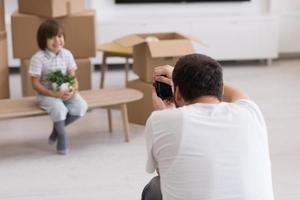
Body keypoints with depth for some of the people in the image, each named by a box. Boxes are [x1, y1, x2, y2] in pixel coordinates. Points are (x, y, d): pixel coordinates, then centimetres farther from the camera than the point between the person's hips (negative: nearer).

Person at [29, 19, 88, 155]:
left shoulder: (67, 54, 0)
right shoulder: (38, 58, -14)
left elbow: (72, 77, 4)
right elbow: (35, 84, -13)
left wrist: (73, 90, -19)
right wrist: (54, 94, -23)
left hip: (65, 92, 5)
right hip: (46, 94, -5)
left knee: (81, 106, -21)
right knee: (59, 109, -34)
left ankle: (57, 128, 2)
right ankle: (61, 136, -6)